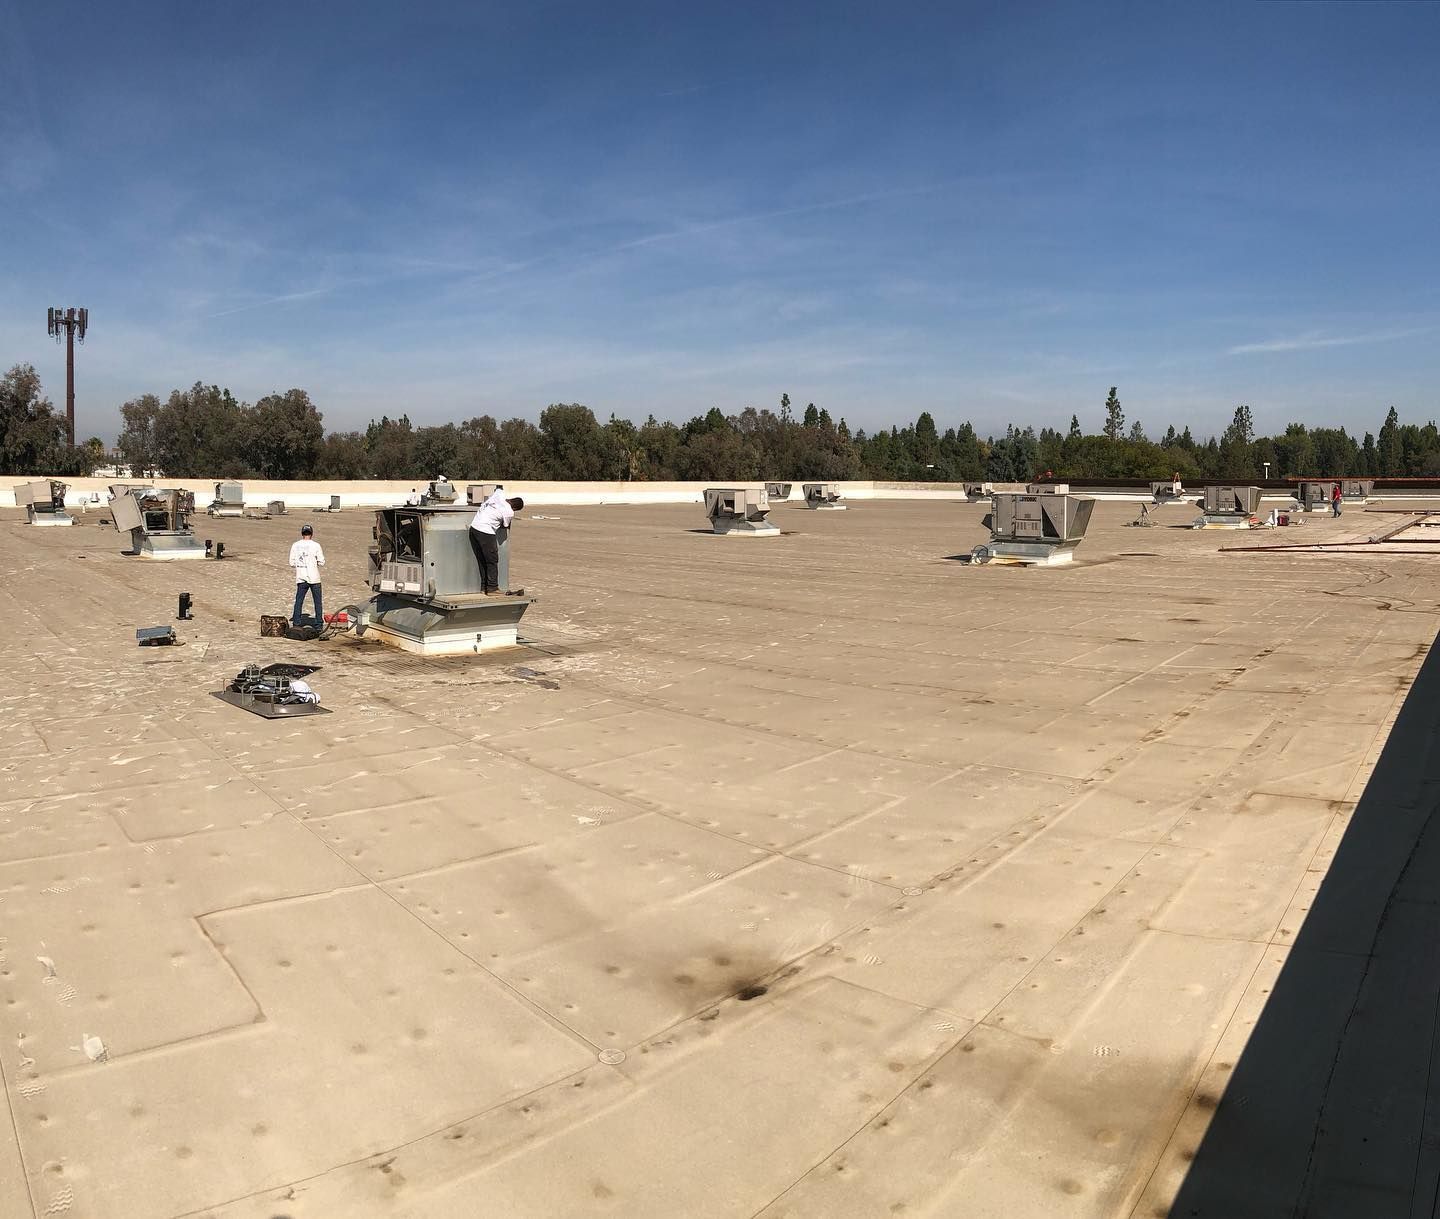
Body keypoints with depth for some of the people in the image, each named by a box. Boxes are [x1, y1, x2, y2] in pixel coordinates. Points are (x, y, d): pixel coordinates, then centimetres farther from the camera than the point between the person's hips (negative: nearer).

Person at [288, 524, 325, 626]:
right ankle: (319, 622, 8)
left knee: (299, 600, 9)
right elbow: (321, 562, -5)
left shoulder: (295, 545, 3)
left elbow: (292, 563, 3)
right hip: (314, 578, -2)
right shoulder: (315, 545, -6)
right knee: (317, 601, 7)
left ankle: (296, 622, 7)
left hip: (301, 578, 2)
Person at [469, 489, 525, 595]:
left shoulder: (499, 494, 4)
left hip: (474, 526, 8)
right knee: (492, 561, 3)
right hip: (486, 532, -8)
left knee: (482, 560, 16)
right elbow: (505, 526, 5)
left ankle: (484, 586, 23)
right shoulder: (509, 513, -11)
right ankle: (492, 588, 5)